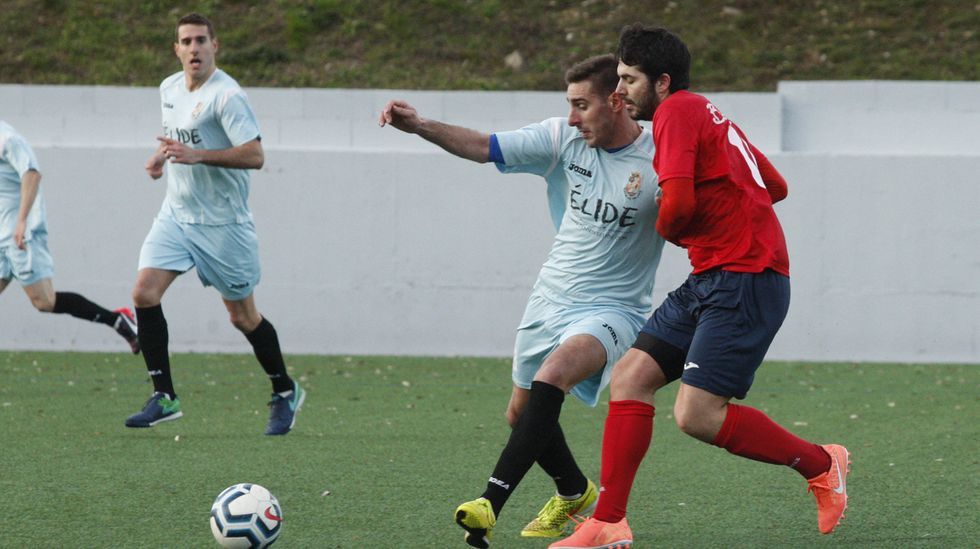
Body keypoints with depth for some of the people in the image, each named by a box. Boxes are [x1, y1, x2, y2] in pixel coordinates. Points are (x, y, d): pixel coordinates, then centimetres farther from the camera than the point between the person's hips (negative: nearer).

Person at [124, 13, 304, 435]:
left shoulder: (226, 95, -16)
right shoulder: (169, 89, 8)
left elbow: (255, 155, -24)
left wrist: (197, 155, -31)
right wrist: (163, 156, 8)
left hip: (222, 222, -6)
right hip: (176, 214, 6)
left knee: (243, 317, 3)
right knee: (144, 292, -11)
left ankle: (285, 393, 24)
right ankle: (164, 397, -5)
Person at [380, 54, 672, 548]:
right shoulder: (563, 139, -2)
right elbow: (483, 147, -1)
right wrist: (420, 126, -13)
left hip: (611, 309, -7)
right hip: (551, 299, 7)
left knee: (553, 374, -33)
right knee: (522, 412, 14)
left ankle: (491, 505, -38)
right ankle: (574, 495, 44)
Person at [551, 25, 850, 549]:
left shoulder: (677, 111, -9)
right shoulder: (707, 114, 21)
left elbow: (678, 201, -20)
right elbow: (777, 186, 28)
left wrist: (667, 229, 2)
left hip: (743, 281, -10)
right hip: (709, 282, 10)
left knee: (697, 415, -14)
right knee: (629, 378, 2)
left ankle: (821, 463, 5)